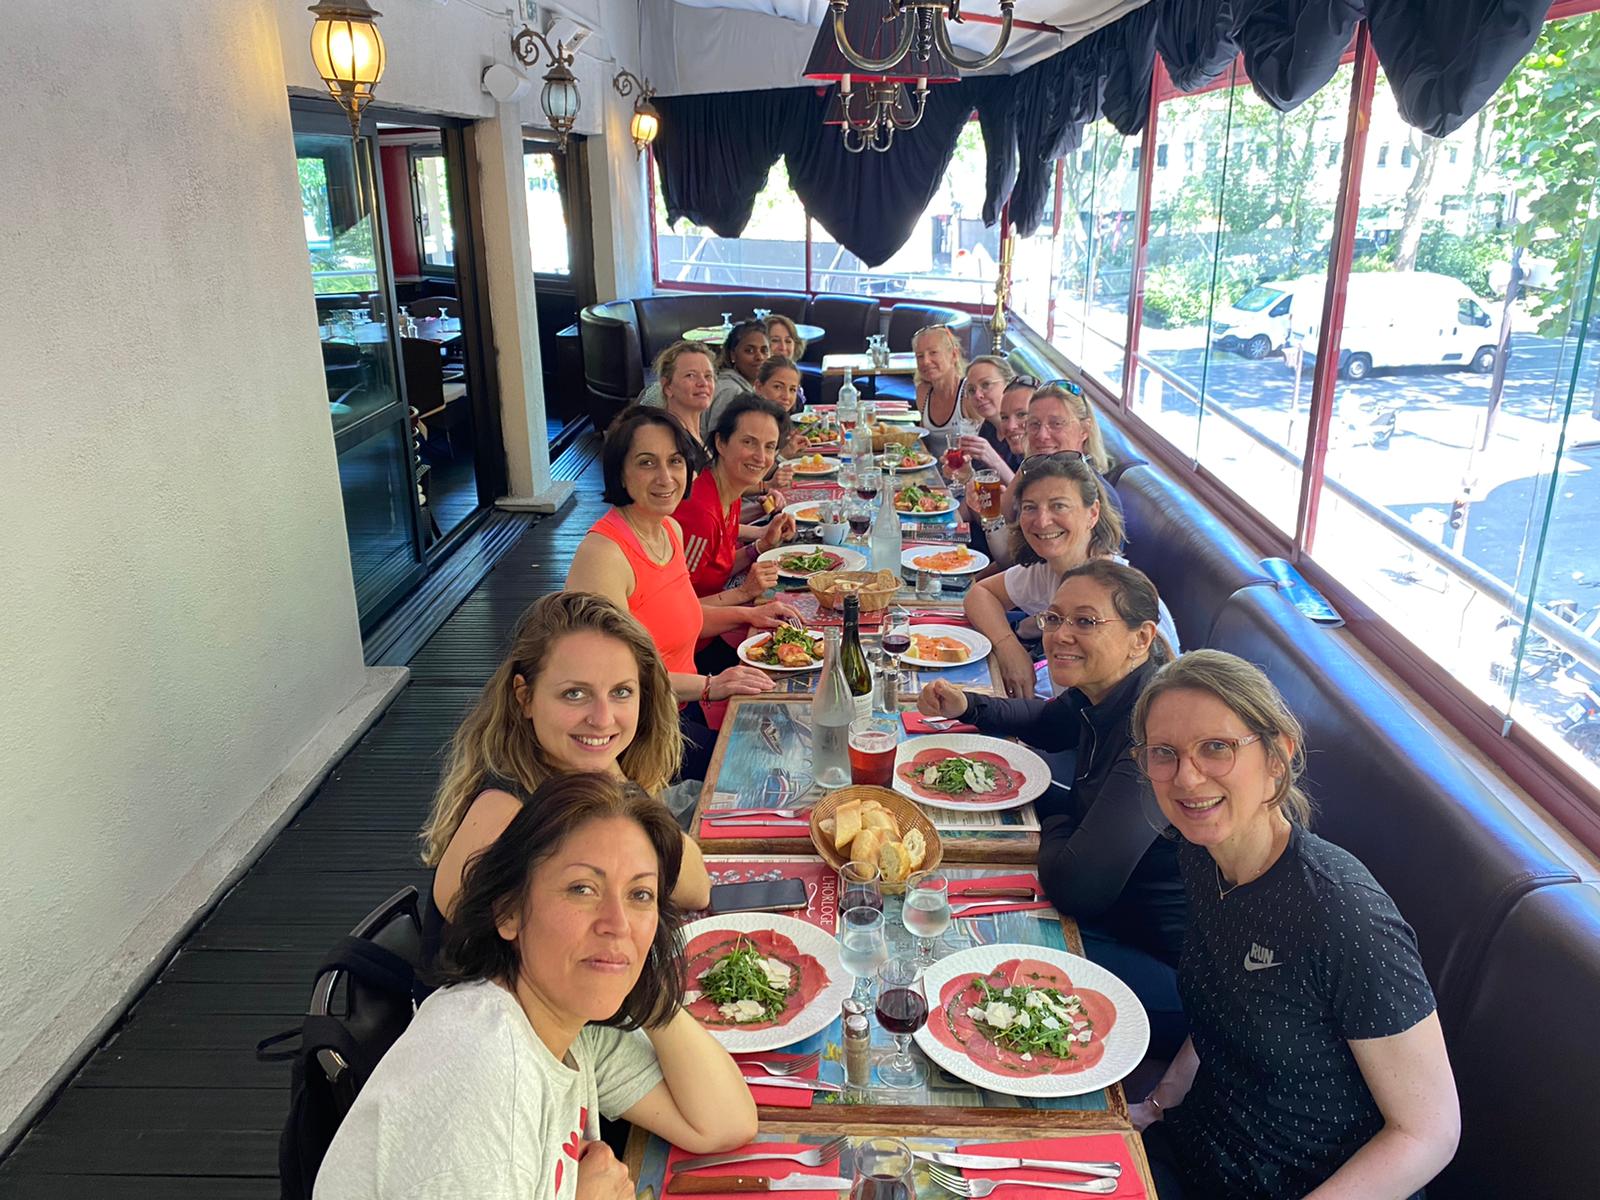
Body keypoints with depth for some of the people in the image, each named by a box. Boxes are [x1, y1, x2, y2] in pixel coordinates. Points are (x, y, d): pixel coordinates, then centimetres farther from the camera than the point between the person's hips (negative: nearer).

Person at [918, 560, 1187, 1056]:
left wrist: (1053, 827, -11)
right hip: (1126, 911, 9)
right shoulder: (1102, 692, -2)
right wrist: (968, 707, 5)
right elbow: (1046, 724, 24)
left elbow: (1075, 884, -35)